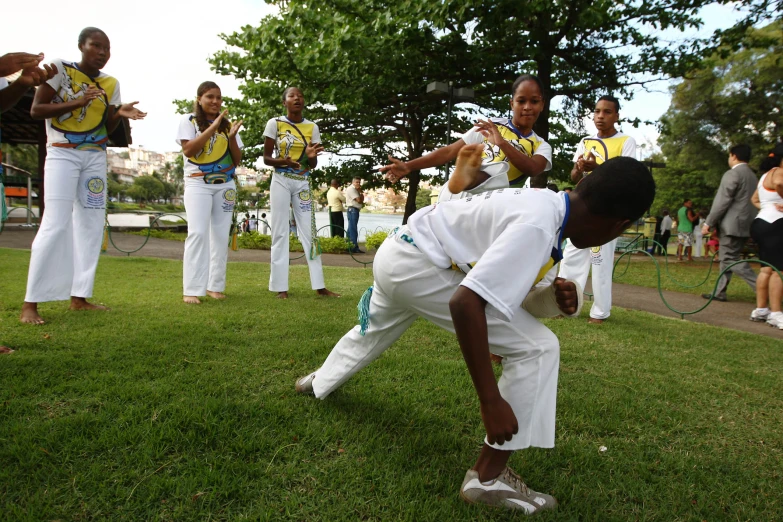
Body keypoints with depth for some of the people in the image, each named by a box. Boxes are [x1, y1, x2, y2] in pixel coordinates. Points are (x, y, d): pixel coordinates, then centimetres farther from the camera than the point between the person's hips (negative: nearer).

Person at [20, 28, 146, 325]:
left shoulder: (110, 84, 7)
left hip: (95, 157, 6)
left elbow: (107, 128, 9)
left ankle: (79, 297, 11)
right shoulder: (59, 70, -7)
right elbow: (36, 110, -10)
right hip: (62, 153, -6)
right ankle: (30, 304, -9)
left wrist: (120, 114, -12)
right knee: (56, 224, -14)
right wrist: (76, 102, -20)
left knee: (91, 224, 3)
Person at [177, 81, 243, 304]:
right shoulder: (189, 120, 3)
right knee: (198, 232, -14)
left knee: (221, 235, 1)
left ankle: (215, 285, 8)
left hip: (225, 185, 4)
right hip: (198, 183, -4)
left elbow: (236, 160, 8)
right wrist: (212, 127, -15)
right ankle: (192, 289, -13)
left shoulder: (227, 124, 11)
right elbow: (187, 150, -12)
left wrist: (232, 137, -9)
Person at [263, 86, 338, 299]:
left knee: (309, 232, 2)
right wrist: (282, 161, -21)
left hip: (302, 183, 3)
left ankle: (319, 285, 6)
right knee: (280, 233, -2)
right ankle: (281, 287, 3)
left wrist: (311, 157, -17)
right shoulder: (274, 123, -1)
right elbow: (266, 157, -1)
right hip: (281, 181, -3)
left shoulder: (312, 127, 6)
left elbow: (313, 165, 7)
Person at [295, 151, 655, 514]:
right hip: (415, 264, -10)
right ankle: (488, 477, -1)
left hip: (397, 253, 10)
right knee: (537, 349, -10)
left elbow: (505, 292, 10)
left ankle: (319, 382, 66)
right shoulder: (536, 227, -26)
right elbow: (465, 302, -34)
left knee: (372, 332, 37)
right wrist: (491, 402, -29)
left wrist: (554, 299, -8)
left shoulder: (548, 205, 2)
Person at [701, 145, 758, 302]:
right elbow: (752, 201, 21)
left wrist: (708, 222, -12)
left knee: (730, 259, -7)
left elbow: (722, 201, -16)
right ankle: (720, 292, 14)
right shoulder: (753, 176, 18)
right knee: (727, 258, 12)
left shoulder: (732, 174, -11)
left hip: (732, 224, -9)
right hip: (745, 224, 9)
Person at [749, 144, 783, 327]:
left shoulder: (766, 175, 22)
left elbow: (754, 199, 30)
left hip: (761, 222, 10)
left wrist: (765, 207, 12)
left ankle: (760, 310, 11)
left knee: (767, 269, 9)